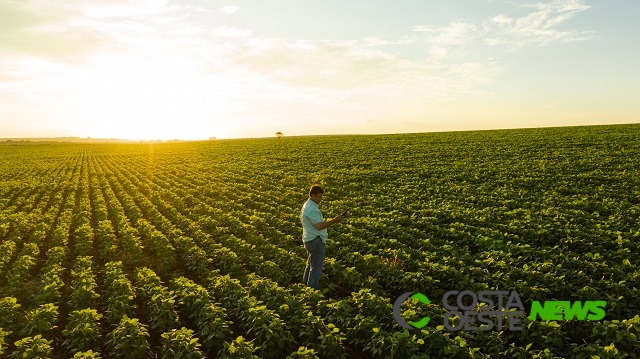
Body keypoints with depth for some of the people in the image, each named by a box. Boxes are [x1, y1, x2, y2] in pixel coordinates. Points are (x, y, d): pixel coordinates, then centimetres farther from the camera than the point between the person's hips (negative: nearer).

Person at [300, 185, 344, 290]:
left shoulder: (307, 205, 13)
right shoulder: (312, 209, -21)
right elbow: (319, 226, -28)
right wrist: (334, 220, -27)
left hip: (310, 240, 11)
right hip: (315, 241, -11)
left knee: (310, 264, 22)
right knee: (316, 267, -4)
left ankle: (305, 285, 33)